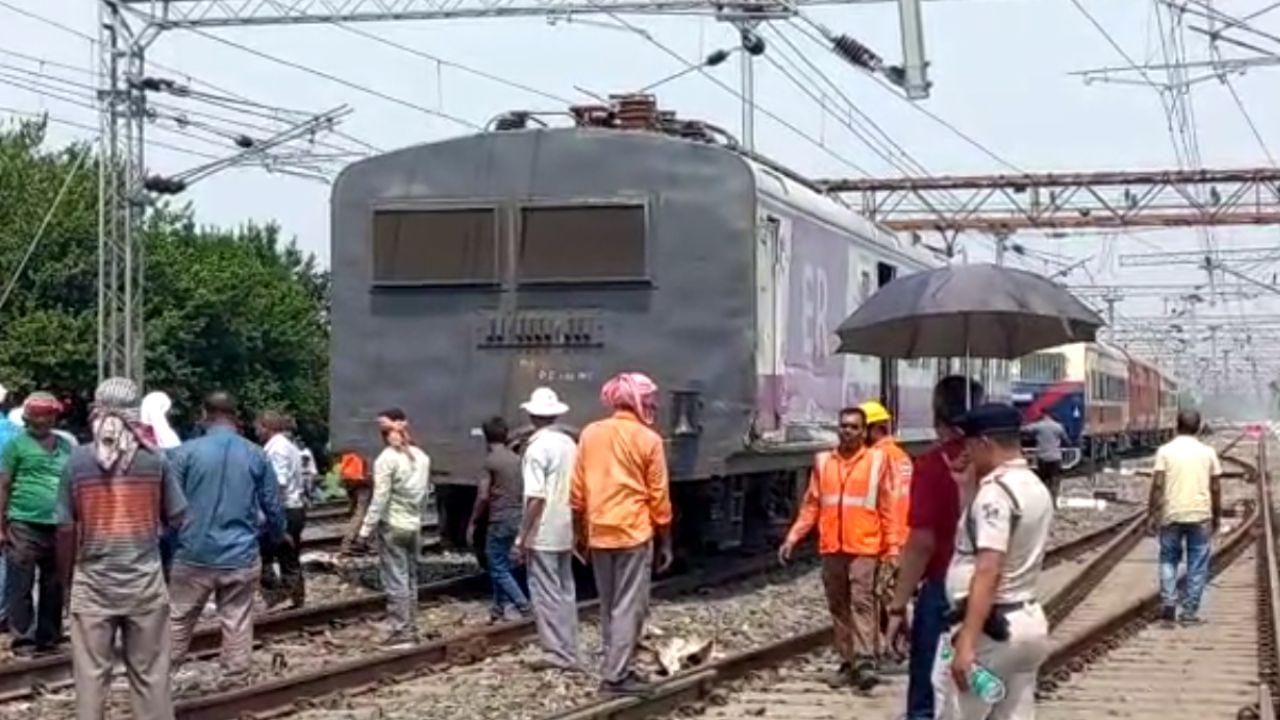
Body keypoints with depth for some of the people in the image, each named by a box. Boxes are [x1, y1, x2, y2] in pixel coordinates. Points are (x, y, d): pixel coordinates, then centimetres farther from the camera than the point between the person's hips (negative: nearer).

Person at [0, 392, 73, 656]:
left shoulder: (66, 446, 12)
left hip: (58, 527, 5)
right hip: (25, 526, -5)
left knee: (54, 587, 10)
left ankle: (48, 638, 19)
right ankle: (23, 640, 4)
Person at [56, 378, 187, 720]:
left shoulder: (77, 460, -6)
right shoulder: (154, 458, -4)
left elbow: (66, 529, -4)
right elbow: (176, 518, 1)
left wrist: (66, 575, 9)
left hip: (92, 583, 0)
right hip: (146, 581, 1)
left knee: (91, 674, 6)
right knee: (150, 674, 8)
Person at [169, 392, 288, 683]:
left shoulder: (187, 452, -5)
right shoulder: (256, 455, 2)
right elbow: (272, 506, 8)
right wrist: (279, 535, 29)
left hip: (195, 556, -1)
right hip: (241, 557, 1)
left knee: (178, 621, 8)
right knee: (237, 625, 7)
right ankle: (235, 683, 10)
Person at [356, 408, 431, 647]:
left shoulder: (386, 459, -14)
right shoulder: (421, 457, 5)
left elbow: (379, 499, -17)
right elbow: (426, 493, 10)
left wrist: (366, 530, -13)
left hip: (392, 527, -6)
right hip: (414, 526, 6)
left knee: (396, 581, -3)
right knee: (410, 580, 13)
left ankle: (402, 632, -3)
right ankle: (411, 630, 17)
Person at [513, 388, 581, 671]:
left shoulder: (537, 447, -15)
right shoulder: (569, 444, 7)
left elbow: (535, 497, -19)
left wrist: (523, 536, -13)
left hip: (543, 534, -7)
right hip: (566, 531, 7)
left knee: (547, 595, -2)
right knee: (565, 592, 14)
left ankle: (559, 655, -2)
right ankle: (569, 653, 17)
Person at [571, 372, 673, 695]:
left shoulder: (590, 433, 5)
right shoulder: (648, 439, -6)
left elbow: (577, 490, 7)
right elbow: (659, 497, -4)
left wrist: (579, 530, 17)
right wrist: (666, 542, 4)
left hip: (599, 533, 5)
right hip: (634, 533, -5)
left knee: (609, 606, 15)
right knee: (629, 606, -2)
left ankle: (615, 668, 19)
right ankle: (616, 675, -6)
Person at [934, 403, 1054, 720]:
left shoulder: (995, 491, -16)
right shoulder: (1036, 488, 14)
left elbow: (988, 572, -25)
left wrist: (966, 642, -30)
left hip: (992, 626, -9)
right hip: (1028, 621, 9)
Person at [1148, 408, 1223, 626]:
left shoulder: (1165, 451, -2)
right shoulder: (1207, 452, 2)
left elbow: (1157, 485, -8)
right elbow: (1215, 488, 4)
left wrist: (1153, 514, -1)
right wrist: (1217, 516, 14)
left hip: (1171, 515, 0)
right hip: (1200, 515, 0)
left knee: (1168, 559, 13)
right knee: (1197, 565, 8)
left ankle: (1168, 602, -2)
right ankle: (1190, 612, 7)